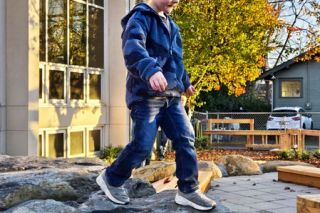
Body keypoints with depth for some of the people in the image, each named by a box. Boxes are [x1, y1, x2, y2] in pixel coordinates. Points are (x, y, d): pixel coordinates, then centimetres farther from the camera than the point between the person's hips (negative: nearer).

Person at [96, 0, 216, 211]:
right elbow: (133, 47, -29)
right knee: (142, 145, -8)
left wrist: (185, 82, 43)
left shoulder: (170, 24, 19)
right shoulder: (140, 17, -8)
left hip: (171, 96, 8)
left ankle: (188, 191, 8)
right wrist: (151, 70, -48)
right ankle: (111, 179, 15)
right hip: (147, 95, -8)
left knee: (186, 138, -1)